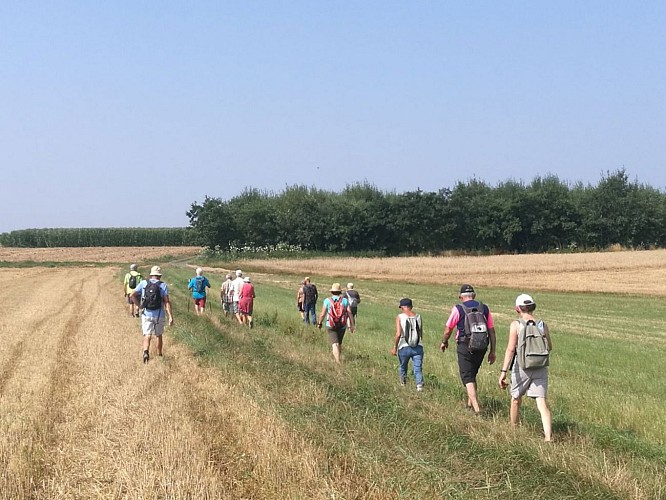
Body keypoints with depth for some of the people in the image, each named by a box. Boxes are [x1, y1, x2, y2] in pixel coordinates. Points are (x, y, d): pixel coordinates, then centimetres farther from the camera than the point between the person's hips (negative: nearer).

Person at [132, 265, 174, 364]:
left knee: (147, 336, -4)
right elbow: (167, 302, -12)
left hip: (146, 314, 0)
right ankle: (159, 355, 32)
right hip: (159, 315, 0)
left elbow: (133, 295, -1)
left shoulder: (143, 283, 1)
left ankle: (146, 352, -31)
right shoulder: (163, 285, -4)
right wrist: (170, 317, -16)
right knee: (159, 335, 19)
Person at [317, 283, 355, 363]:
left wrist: (319, 323, 12)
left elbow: (322, 314, -4)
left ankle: (338, 361, -23)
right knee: (339, 343, 21)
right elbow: (349, 313, -6)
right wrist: (352, 325, -5)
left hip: (331, 326, -3)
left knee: (334, 344, -8)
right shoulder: (344, 300, 1)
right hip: (342, 326, 3)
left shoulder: (327, 301, -4)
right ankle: (337, 358, 36)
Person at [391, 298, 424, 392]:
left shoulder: (400, 317, -5)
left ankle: (403, 383, 37)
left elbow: (398, 334, -13)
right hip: (418, 348, 2)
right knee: (417, 369, -2)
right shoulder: (418, 317, 6)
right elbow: (421, 334, 12)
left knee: (403, 367, 21)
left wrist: (394, 348, -4)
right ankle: (419, 385, -23)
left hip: (404, 348, -2)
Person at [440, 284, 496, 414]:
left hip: (465, 347, -5)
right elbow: (492, 331, 7)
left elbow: (448, 329, 1)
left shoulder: (458, 309, -5)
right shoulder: (484, 308, 7)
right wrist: (492, 351, 12)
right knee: (472, 375, 23)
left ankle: (476, 409, -15)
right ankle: (470, 403, 27)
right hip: (481, 347, 5)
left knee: (468, 378, -3)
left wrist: (444, 342, 20)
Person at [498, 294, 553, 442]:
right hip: (540, 368, 2)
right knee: (542, 403, -2)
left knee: (515, 400, 19)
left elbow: (511, 349, -15)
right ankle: (548, 437, -17)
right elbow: (549, 347, 16)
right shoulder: (543, 325, 4)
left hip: (521, 367, -2)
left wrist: (503, 371, -17)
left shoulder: (516, 325, -7)